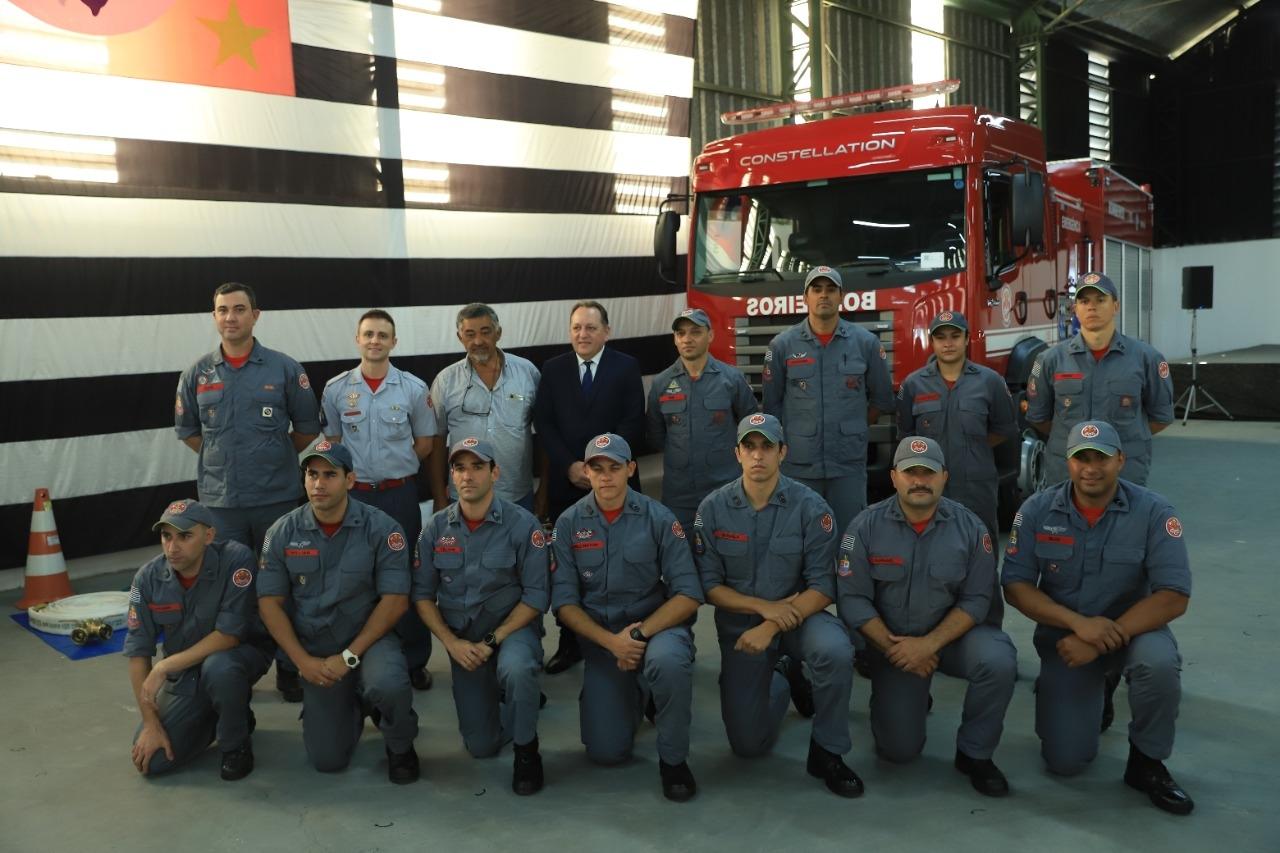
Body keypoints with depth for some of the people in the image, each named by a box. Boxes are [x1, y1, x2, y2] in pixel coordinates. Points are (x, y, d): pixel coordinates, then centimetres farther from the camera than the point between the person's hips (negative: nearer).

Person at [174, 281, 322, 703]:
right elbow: (187, 428, 15)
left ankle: (289, 668, 19)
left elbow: (308, 426, 5)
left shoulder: (284, 368, -2)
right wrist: (222, 461, 9)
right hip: (219, 500, 2)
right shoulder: (198, 373, 4)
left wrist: (276, 458, 6)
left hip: (277, 497, -1)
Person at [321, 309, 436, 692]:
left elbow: (425, 442, 5)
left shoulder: (413, 388, -3)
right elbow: (332, 441, 10)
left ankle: (415, 660, 17)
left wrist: (394, 467, 3)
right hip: (353, 493, 1)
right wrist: (354, 473, 3)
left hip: (399, 493, -1)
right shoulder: (335, 389, 0)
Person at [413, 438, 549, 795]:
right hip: (461, 638, 3)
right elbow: (423, 594, 0)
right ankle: (507, 695, 37)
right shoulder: (436, 527, -4)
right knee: (482, 746, 4)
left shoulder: (522, 524, -14)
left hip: (512, 627, -3)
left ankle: (526, 750, -11)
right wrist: (452, 643, -13)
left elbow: (537, 595, -15)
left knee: (515, 668, -39)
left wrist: (492, 641, -20)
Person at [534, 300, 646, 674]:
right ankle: (570, 642, 16)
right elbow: (543, 423, 3)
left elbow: (633, 423, -5)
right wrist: (570, 466, -9)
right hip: (566, 482, 2)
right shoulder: (553, 368, 8)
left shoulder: (626, 367, 2)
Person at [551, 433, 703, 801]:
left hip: (657, 623, -2)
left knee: (668, 660, -38)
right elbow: (564, 601, -5)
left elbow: (688, 594, -11)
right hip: (600, 636, 2)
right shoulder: (569, 523, -3)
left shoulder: (657, 518, -8)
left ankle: (673, 759, -11)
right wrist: (611, 642, -18)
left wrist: (641, 632, -23)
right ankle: (635, 696, 30)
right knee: (606, 751, -5)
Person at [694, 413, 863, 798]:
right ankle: (783, 678, 33)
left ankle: (826, 753, -11)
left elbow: (823, 587, -16)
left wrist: (772, 627, -26)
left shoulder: (810, 506, -13)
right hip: (740, 623, 2)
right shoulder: (713, 508, -8)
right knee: (748, 744, 1)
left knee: (835, 650, -36)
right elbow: (709, 585, -7)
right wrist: (764, 607, -20)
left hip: (798, 614, -1)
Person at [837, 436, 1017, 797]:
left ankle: (974, 754, -6)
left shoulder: (970, 527, -9)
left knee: (998, 660, -31)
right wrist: (893, 648, -19)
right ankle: (907, 700, 32)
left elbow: (976, 600, -11)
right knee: (899, 748, -5)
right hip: (891, 640, 0)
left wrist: (929, 644, -22)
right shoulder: (866, 526, -11)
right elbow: (853, 599, -12)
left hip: (951, 633, 0)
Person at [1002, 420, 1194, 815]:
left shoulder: (1153, 512, -16)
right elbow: (1016, 586, -11)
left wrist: (1104, 639, -29)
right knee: (1066, 760, -5)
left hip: (1132, 627, -1)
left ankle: (1147, 762, -8)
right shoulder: (1037, 510, -11)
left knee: (1159, 662, -37)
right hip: (1064, 633, 1)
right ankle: (1090, 692, 29)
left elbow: (1174, 597, -21)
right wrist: (1078, 623, -26)